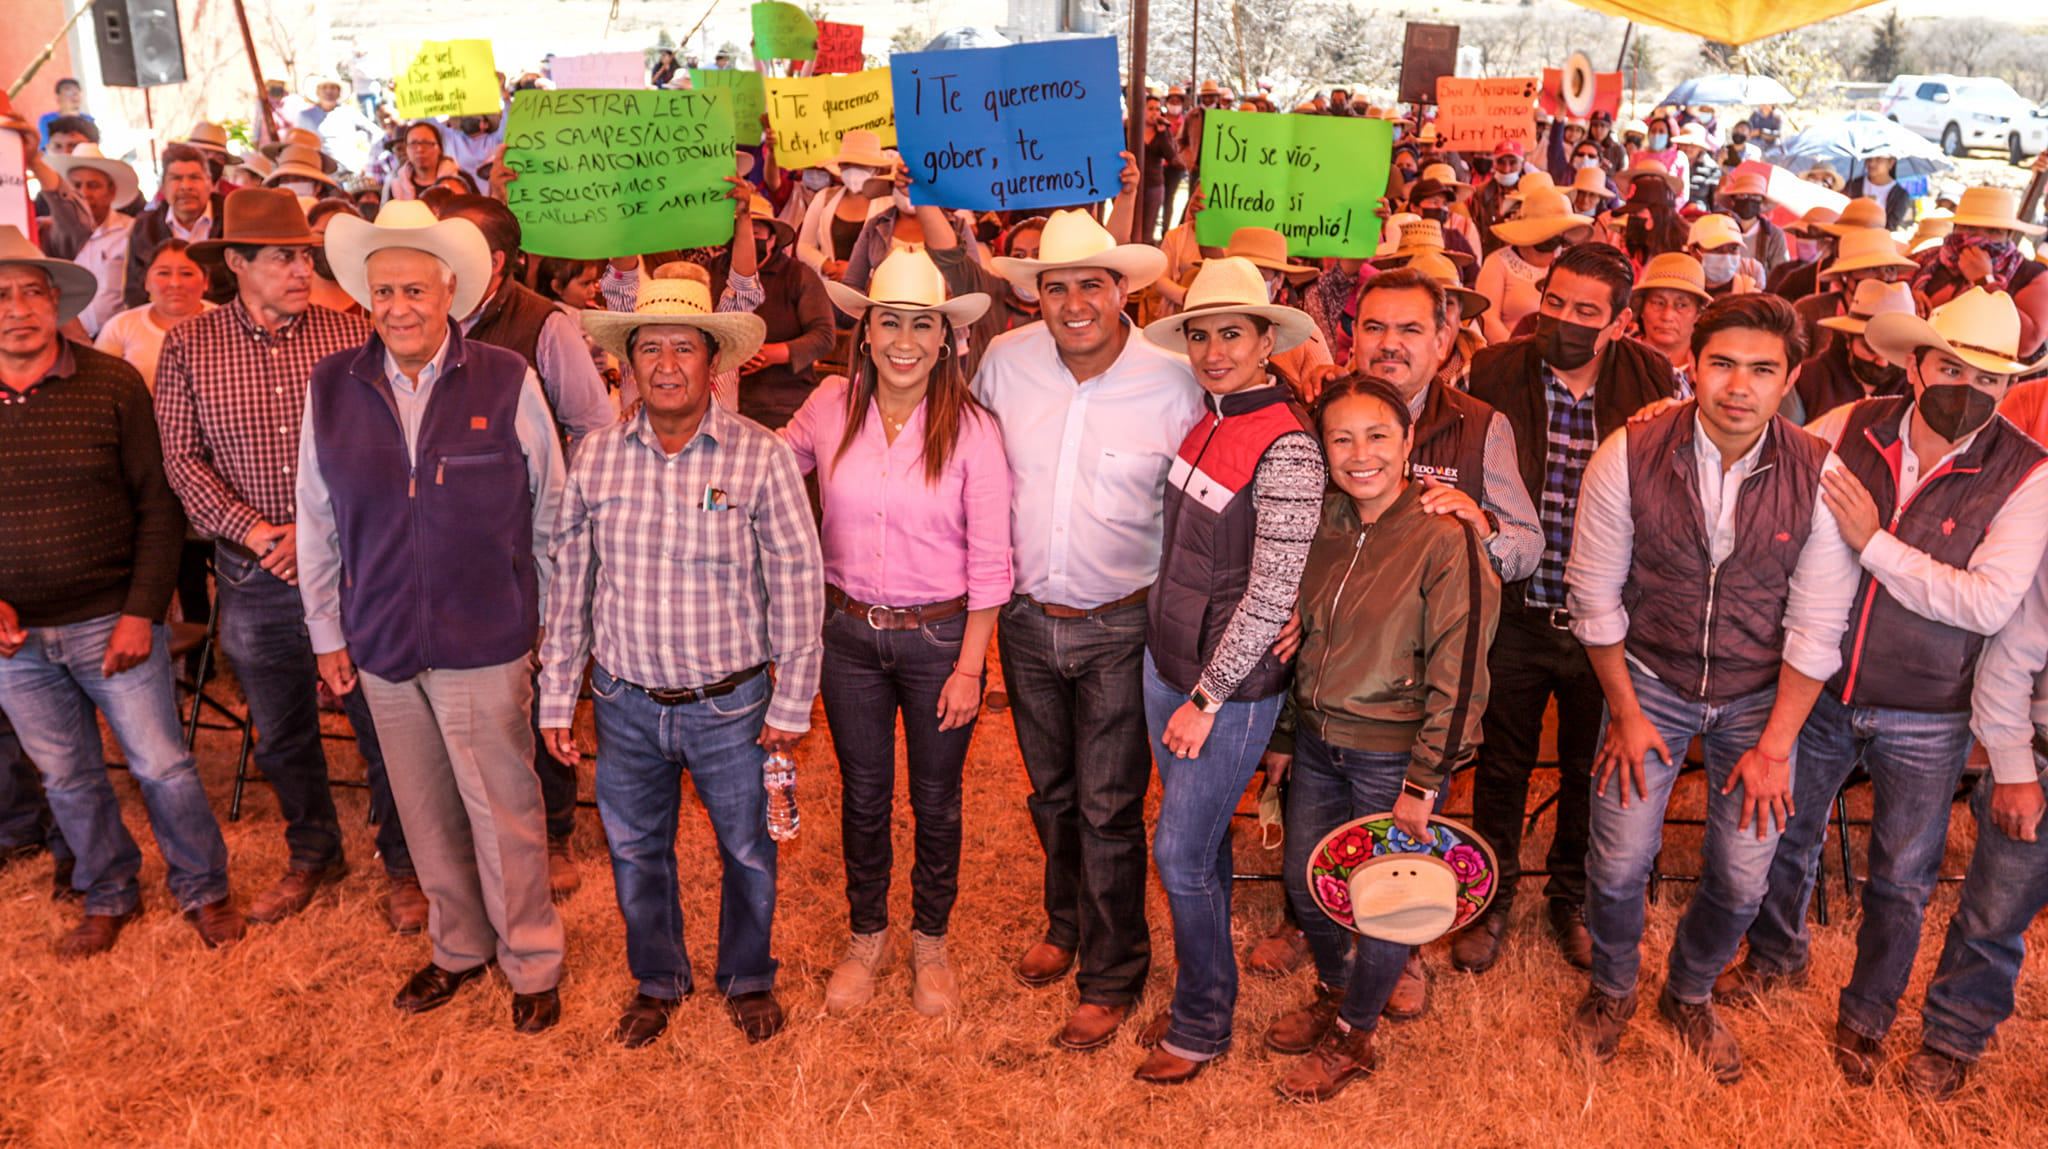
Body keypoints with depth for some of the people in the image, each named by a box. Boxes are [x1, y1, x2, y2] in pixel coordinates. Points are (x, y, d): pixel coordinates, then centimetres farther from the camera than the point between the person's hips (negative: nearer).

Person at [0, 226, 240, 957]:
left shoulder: (112, 384, -6)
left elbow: (158, 506, -5)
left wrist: (142, 611, -11)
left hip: (111, 621, -2)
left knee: (162, 766, 4)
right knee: (67, 779, 15)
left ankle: (203, 889, 26)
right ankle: (108, 897, 36)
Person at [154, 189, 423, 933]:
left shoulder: (352, 336, -3)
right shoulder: (187, 347, 2)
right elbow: (183, 458, -2)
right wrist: (254, 532, -14)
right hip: (254, 579, 2)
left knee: (383, 727, 5)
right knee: (281, 737, 17)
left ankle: (403, 863, 24)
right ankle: (313, 856, 38)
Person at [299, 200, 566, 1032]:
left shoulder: (507, 382, -8)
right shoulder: (331, 386, -1)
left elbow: (551, 514, 0)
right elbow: (316, 519, 7)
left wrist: (553, 620, 4)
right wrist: (328, 634, 10)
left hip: (484, 642, -3)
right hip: (382, 645, 3)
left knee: (502, 811, 6)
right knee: (424, 811, 16)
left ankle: (531, 962, 26)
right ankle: (459, 946, 38)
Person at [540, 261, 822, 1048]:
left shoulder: (761, 457, -11)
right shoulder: (598, 455, -2)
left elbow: (798, 582, -7)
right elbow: (570, 579, 4)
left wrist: (792, 702, -6)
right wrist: (558, 695, 5)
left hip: (730, 703, -2)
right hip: (626, 702, 3)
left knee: (747, 850, 15)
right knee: (636, 850, 17)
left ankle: (748, 978, 40)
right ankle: (657, 980, 42)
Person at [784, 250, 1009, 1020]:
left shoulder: (972, 429, -13)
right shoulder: (831, 407, -5)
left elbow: (989, 563, -10)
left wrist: (969, 667, -10)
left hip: (941, 635, -2)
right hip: (849, 631, 2)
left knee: (936, 803, 14)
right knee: (862, 796, 17)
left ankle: (930, 942, 37)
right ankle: (867, 936, 39)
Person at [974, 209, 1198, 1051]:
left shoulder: (1172, 384, -13)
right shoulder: (1007, 361, -6)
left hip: (1120, 627, -3)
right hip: (1027, 619, 4)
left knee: (1109, 809, 3)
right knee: (1051, 793, 20)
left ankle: (1112, 978, 23)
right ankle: (1067, 924, 44)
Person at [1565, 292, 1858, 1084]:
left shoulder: (1819, 476, -15)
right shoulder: (1629, 457, -17)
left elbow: (1816, 628, -8)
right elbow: (1596, 596, -7)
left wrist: (1774, 745, -6)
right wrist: (1626, 713, -4)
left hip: (1760, 695, 1)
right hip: (1650, 680, -1)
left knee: (1741, 878, 7)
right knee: (1619, 863, 2)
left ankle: (1690, 996, 38)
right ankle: (1612, 989, 33)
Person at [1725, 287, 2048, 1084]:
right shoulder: (1847, 430, -8)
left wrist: (1874, 542, -25)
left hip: (1926, 720, -1)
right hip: (1819, 690, 2)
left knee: (1900, 881, 15)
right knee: (1787, 836, 20)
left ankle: (1866, 1017, 39)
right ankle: (1776, 955, 49)